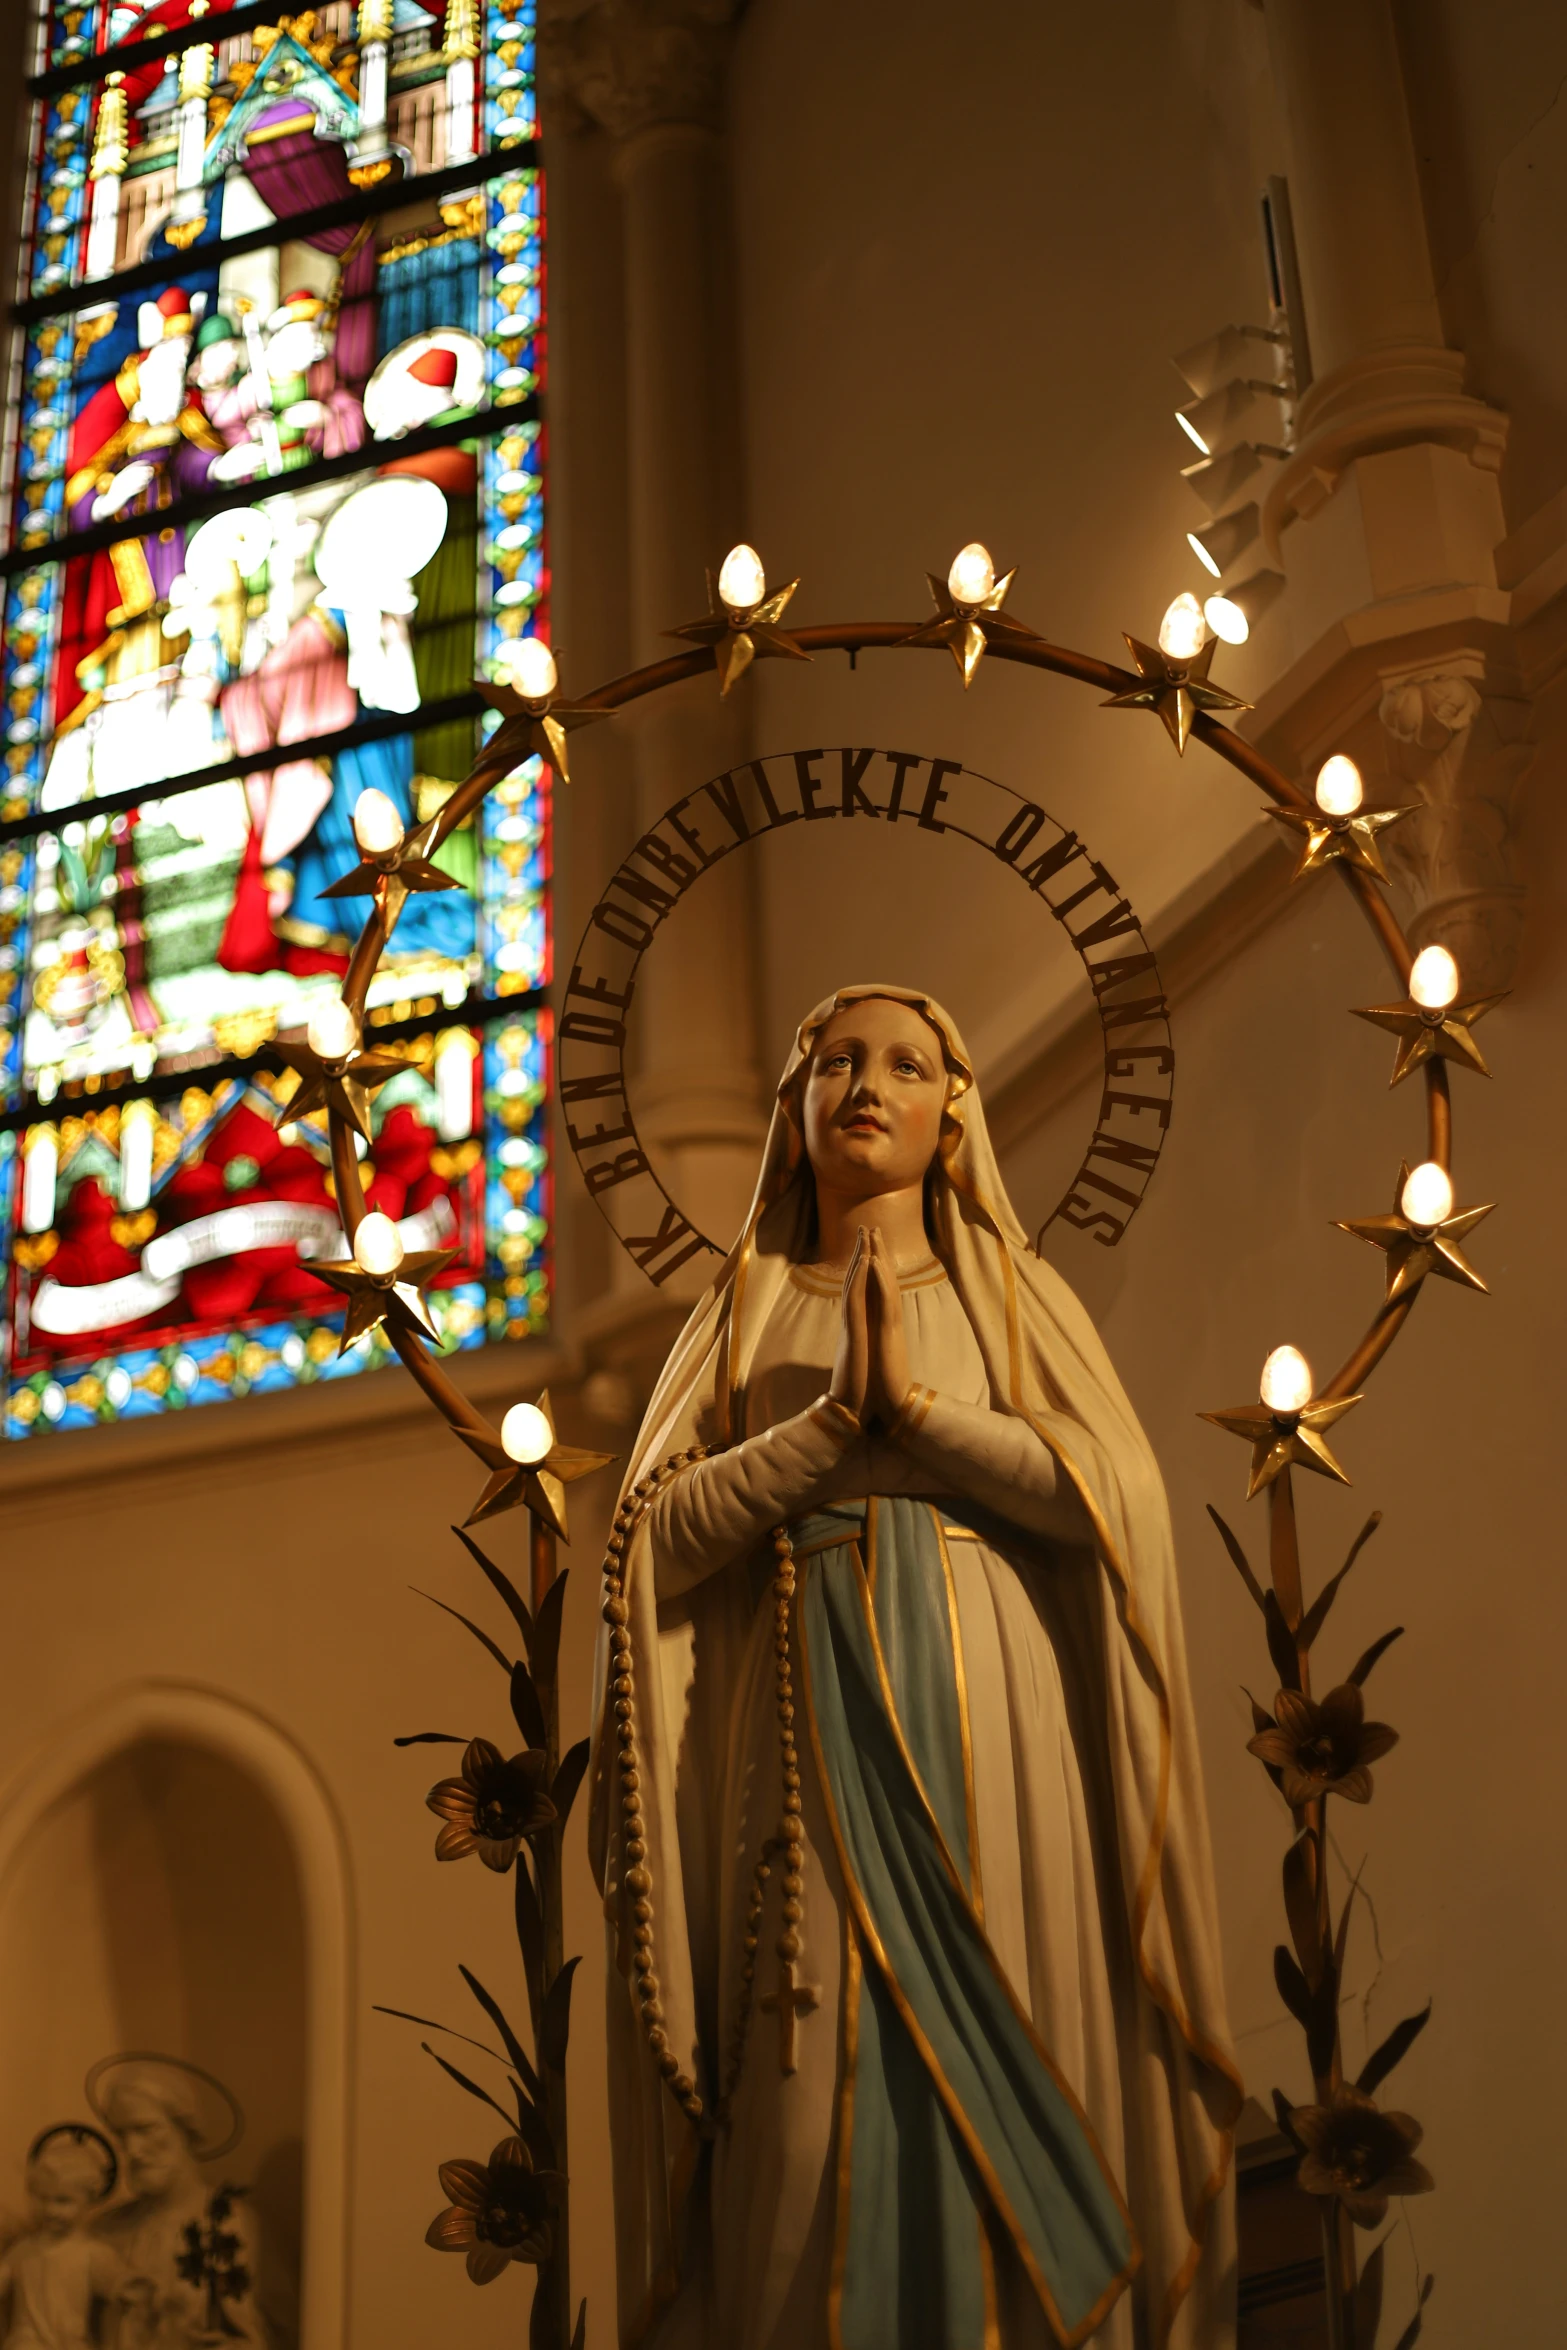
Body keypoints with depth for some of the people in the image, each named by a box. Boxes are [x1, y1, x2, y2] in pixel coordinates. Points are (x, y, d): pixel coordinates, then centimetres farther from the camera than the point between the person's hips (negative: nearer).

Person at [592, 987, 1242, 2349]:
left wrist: (916, 1401, -8)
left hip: (978, 1718, 0)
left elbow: (1113, 1488, -2)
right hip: (803, 1724, 1)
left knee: (992, 2064, -4)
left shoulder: (1008, 1290, 14)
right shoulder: (743, 1313, 16)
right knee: (811, 2085, -4)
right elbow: (664, 1533, 1)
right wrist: (839, 1412, -9)